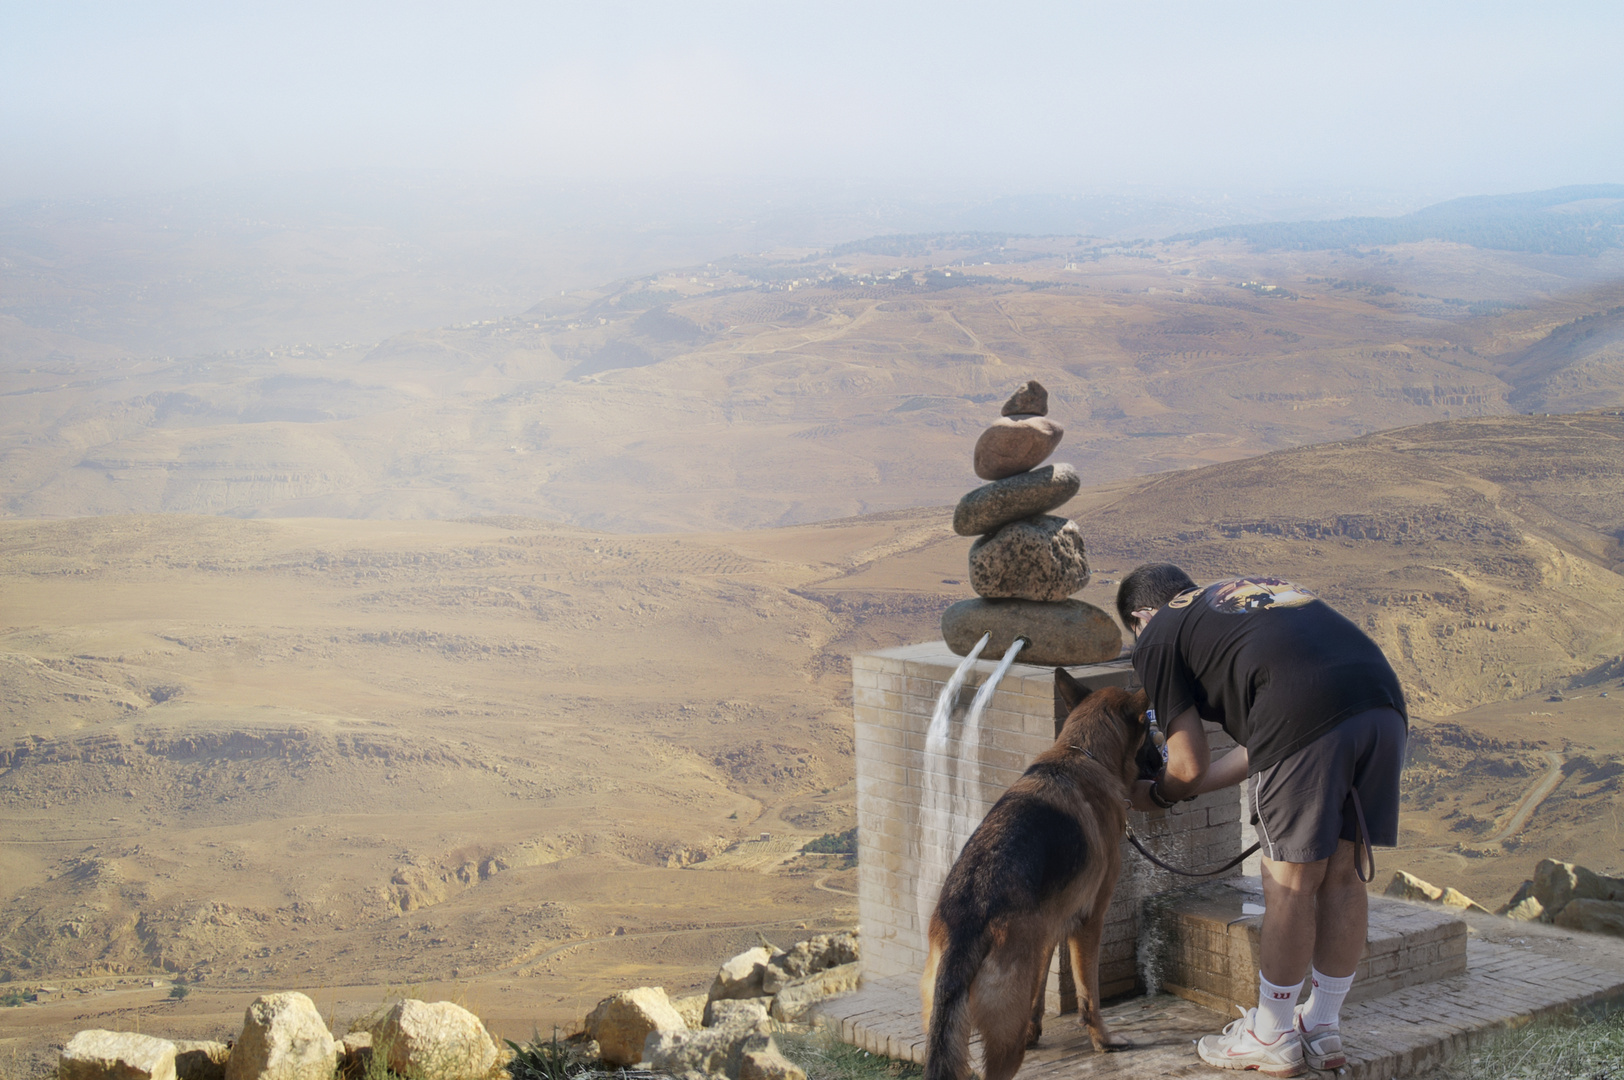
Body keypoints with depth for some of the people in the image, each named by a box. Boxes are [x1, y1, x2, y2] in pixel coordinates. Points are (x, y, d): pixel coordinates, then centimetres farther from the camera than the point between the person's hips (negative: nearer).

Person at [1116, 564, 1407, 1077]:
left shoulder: (1158, 637, 17)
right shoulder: (1255, 592, 37)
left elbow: (1189, 768, 14)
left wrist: (1154, 795, 35)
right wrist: (1191, 786, 46)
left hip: (1308, 712, -7)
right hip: (1384, 702, 7)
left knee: (1291, 881, 5)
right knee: (1342, 872, 15)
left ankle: (1271, 1038, 17)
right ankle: (1322, 1028, 27)